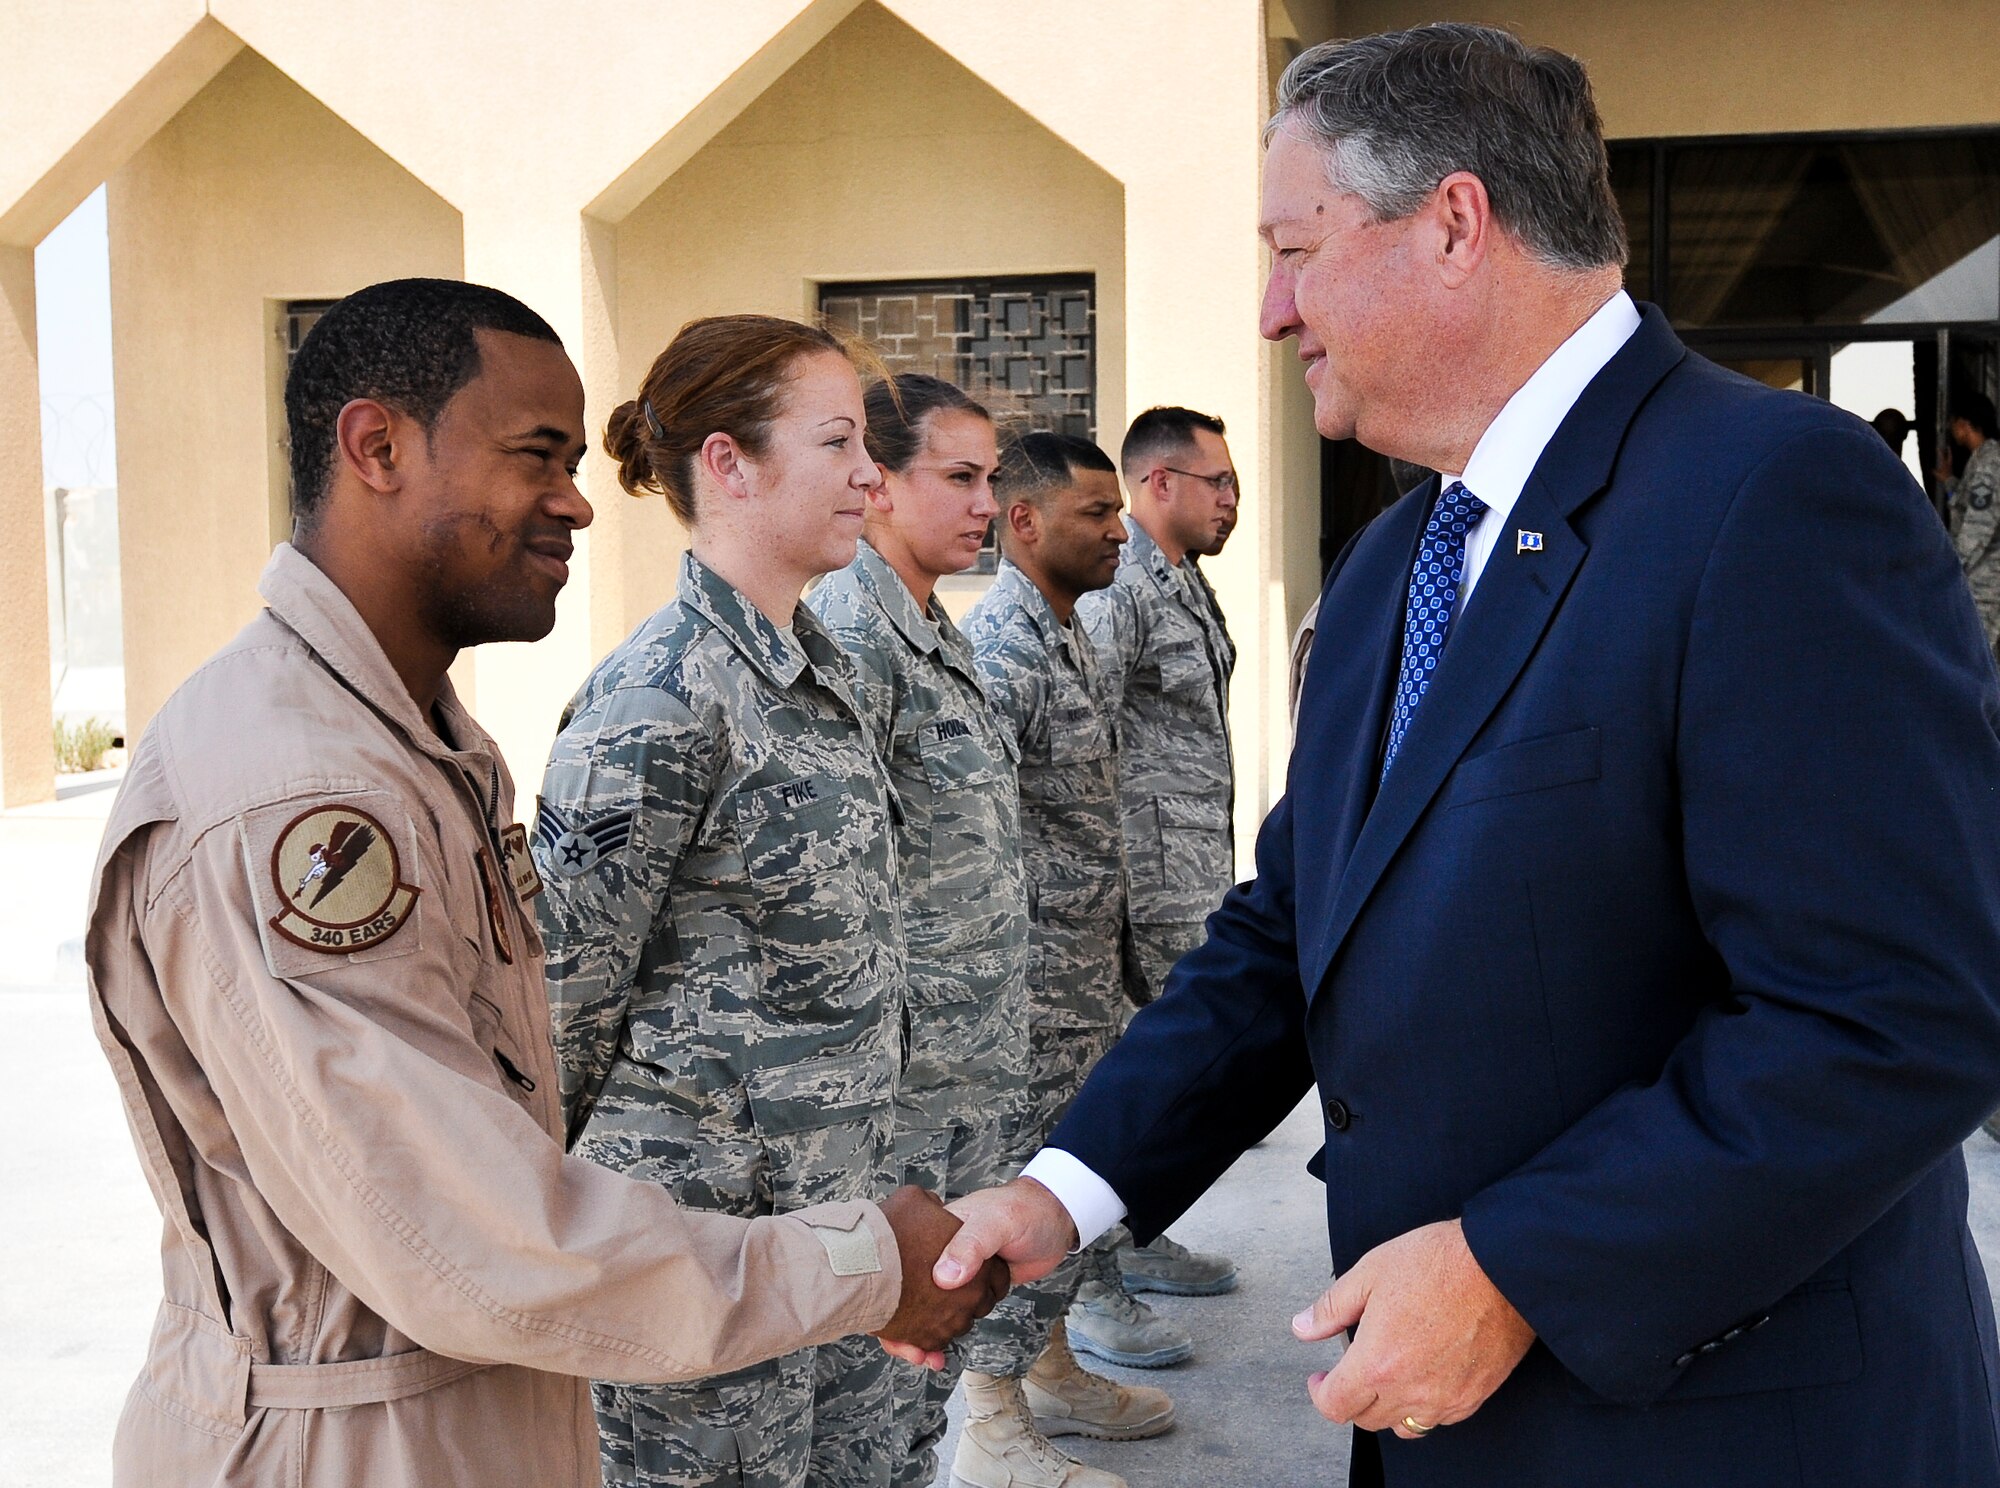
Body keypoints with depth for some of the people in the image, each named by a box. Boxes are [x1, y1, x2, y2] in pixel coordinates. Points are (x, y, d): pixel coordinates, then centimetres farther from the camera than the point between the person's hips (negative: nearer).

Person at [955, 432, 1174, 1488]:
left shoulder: (1066, 634, 12)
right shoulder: (1001, 647, -20)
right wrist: (1026, 962, -21)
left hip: (1087, 969, 10)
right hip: (1032, 978, -10)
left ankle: (1050, 1372, 35)